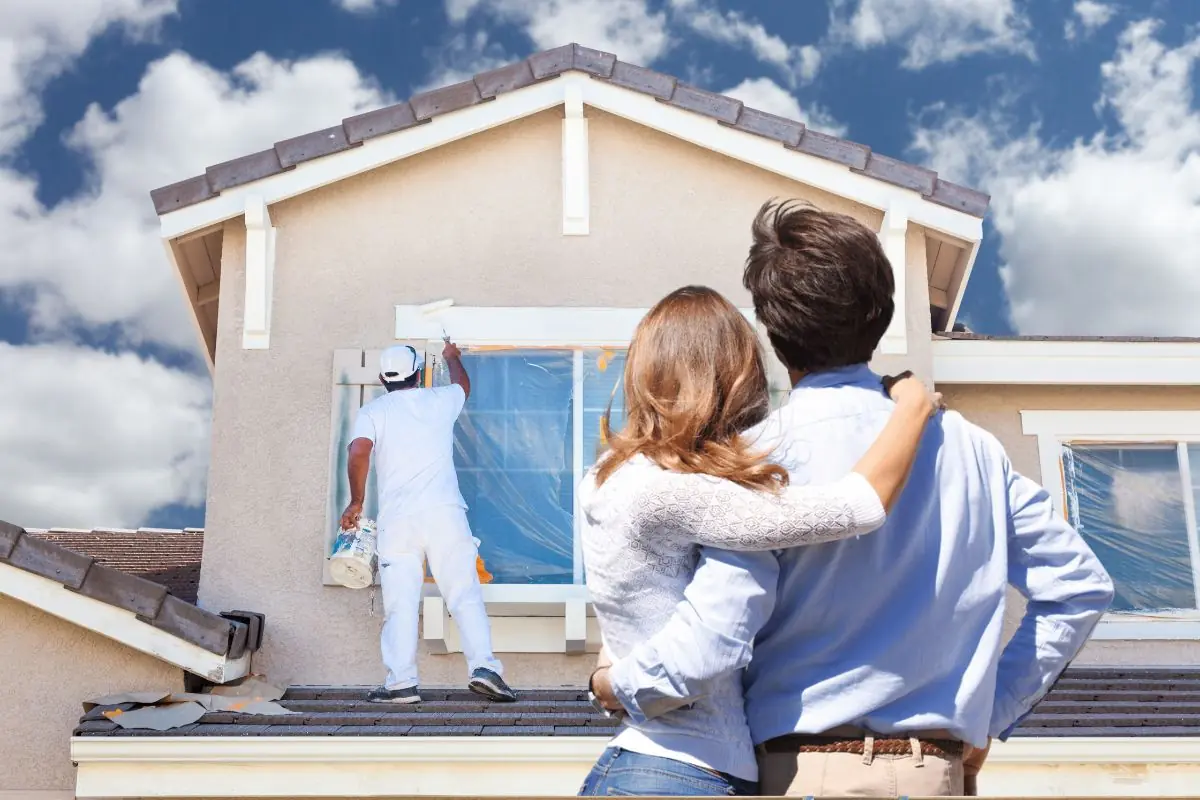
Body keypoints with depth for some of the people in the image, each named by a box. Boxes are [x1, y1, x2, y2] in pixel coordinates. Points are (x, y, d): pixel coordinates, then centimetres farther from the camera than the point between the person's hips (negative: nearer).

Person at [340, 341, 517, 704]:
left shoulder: (372, 411, 8)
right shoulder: (440, 401, 14)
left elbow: (359, 453, -9)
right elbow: (463, 383, 38)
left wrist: (356, 501, 1)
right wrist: (452, 357, 57)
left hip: (397, 519, 0)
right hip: (445, 512, 1)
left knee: (400, 602, 0)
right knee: (465, 593, -1)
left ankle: (401, 680, -5)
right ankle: (483, 665, -11)